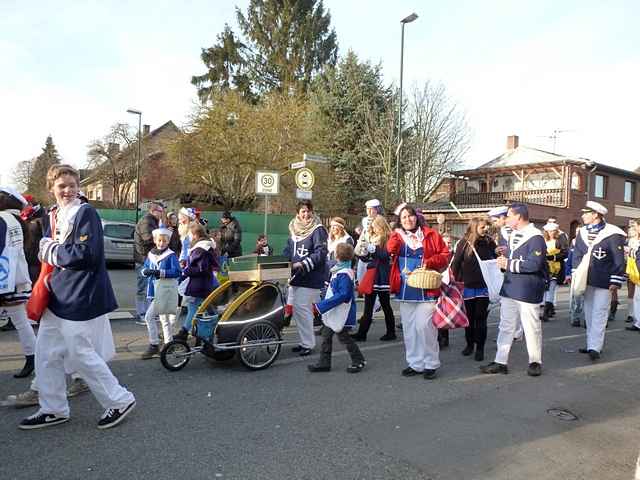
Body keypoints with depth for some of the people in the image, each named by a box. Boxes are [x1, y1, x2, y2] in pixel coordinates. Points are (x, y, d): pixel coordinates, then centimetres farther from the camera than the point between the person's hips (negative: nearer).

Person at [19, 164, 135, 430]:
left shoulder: (86, 212, -12)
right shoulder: (56, 215, 14)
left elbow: (86, 254, -22)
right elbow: (45, 249, 17)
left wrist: (53, 252, -8)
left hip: (80, 298, -9)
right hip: (58, 297, 9)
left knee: (79, 353, 0)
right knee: (46, 353, 13)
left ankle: (120, 401, 16)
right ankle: (53, 410, 30)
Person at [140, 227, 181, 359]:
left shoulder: (171, 255, -9)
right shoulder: (151, 254, 11)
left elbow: (177, 272, -18)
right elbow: (145, 268, 16)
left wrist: (161, 273, -27)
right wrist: (146, 271, -7)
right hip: (155, 291, 7)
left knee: (149, 316, -12)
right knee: (164, 318, 16)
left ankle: (154, 345, -2)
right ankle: (168, 344, 27)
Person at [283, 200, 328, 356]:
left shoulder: (318, 230, -9)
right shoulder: (294, 229, 12)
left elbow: (321, 253, -17)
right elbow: (288, 251, 19)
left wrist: (303, 264, -21)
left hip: (310, 278, -7)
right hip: (295, 276, 7)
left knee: (302, 308, -7)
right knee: (295, 308, 10)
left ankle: (308, 343, 7)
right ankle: (305, 341, 25)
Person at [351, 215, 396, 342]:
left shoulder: (388, 239, -5)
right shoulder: (372, 238, 13)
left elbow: (385, 256, -18)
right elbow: (366, 259, 15)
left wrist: (373, 247, -25)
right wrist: (361, 253, -4)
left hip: (382, 277, -6)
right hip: (372, 275, 6)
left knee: (385, 305, 4)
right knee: (368, 306, 4)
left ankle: (391, 332, 16)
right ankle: (361, 333, 5)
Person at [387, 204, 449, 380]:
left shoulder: (430, 234, 2)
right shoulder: (397, 235, 9)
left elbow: (445, 255, 1)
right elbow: (391, 250, -11)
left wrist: (430, 262, -14)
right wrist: (398, 234, -20)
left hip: (426, 289, -4)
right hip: (405, 290, 4)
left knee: (424, 326, -9)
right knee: (409, 328, 10)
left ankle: (431, 364, 8)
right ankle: (415, 363, 23)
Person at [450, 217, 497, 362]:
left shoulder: (490, 243, -1)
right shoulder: (464, 243, -7)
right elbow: (456, 263, -6)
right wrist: (456, 281, -11)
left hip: (484, 286, 1)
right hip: (468, 286, 0)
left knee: (481, 317, 3)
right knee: (469, 316, 12)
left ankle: (480, 348, 13)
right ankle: (469, 344, 29)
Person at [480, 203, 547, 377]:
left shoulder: (535, 237, -15)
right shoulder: (513, 235, 13)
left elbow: (534, 264, -24)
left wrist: (509, 264, -17)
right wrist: (503, 260, 1)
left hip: (528, 291, -8)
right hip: (509, 288, 8)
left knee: (531, 327, 6)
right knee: (505, 326, 11)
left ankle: (535, 361, 22)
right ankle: (500, 362, 18)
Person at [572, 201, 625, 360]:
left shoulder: (612, 234, -11)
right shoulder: (582, 232, 7)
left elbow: (619, 260, -10)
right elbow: (577, 255, 14)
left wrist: (616, 281, -12)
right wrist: (574, 274, 11)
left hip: (604, 282, -6)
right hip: (586, 280, 6)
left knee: (599, 314, -6)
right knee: (589, 313, 12)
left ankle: (595, 347, -5)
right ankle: (591, 343, 22)